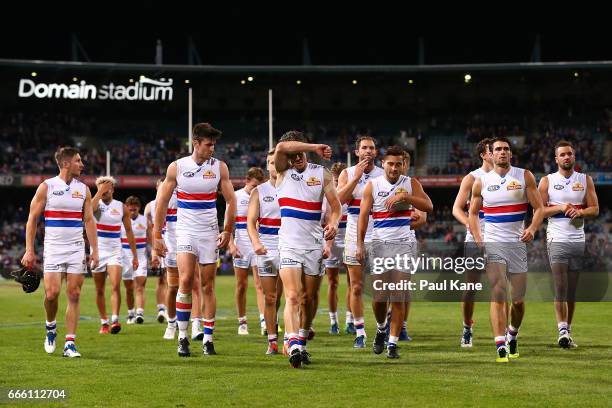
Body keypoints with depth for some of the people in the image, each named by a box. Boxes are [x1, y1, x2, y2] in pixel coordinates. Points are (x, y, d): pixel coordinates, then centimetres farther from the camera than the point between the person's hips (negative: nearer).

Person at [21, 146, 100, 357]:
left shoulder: (83, 189, 9)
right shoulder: (46, 187, -2)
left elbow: (89, 220, 11)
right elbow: (32, 218, 0)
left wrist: (94, 250, 3)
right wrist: (29, 250, -5)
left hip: (76, 249, 3)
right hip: (53, 248, -3)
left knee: (74, 294, -2)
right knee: (52, 293, -13)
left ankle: (70, 343, 1)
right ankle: (50, 327, 17)